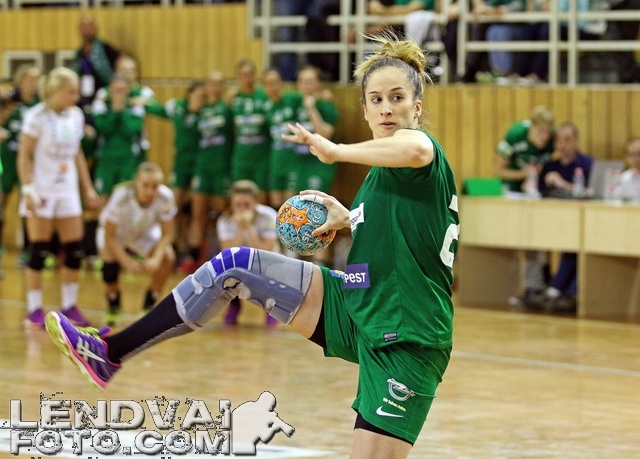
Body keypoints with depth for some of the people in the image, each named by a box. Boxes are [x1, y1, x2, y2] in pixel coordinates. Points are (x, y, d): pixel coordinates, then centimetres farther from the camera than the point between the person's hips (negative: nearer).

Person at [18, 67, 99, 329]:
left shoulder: (76, 116, 6)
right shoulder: (37, 117, -11)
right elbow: (24, 156, -10)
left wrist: (88, 188, 14)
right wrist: (28, 189, -18)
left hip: (67, 190, 6)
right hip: (42, 190, -6)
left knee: (75, 249, 2)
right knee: (39, 251, -3)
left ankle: (69, 306, 12)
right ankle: (35, 310, 3)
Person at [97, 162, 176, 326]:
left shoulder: (165, 197, -31)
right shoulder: (122, 196, -37)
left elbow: (167, 234, -20)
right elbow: (109, 236, -30)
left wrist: (155, 259, -35)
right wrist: (128, 262, -37)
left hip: (144, 234, 2)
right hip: (117, 232, -2)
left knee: (167, 256, -22)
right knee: (110, 258, -29)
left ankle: (149, 307, -2)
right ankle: (113, 307, 0)